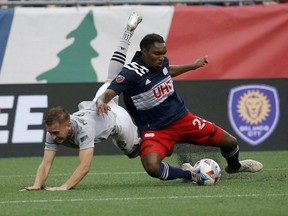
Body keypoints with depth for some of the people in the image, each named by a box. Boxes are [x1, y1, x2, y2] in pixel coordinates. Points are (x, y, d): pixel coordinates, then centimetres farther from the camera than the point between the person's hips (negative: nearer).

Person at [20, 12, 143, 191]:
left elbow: (85, 166, -57)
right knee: (111, 83, 31)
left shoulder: (83, 129, -50)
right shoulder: (54, 131, -34)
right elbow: (46, 164, -36)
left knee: (134, 151, 21)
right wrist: (37, 185, -55)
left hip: (114, 116, -5)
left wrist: (65, 187, -67)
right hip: (95, 106, 5)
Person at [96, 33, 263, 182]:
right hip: (155, 131, -6)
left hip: (182, 119, 6)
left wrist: (192, 66, 34)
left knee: (230, 143, 7)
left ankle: (235, 166, 46)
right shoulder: (131, 73, -23)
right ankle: (189, 174, -7)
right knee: (152, 167, -36)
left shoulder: (161, 61, -2)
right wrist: (101, 103, -56)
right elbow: (107, 94, -33)